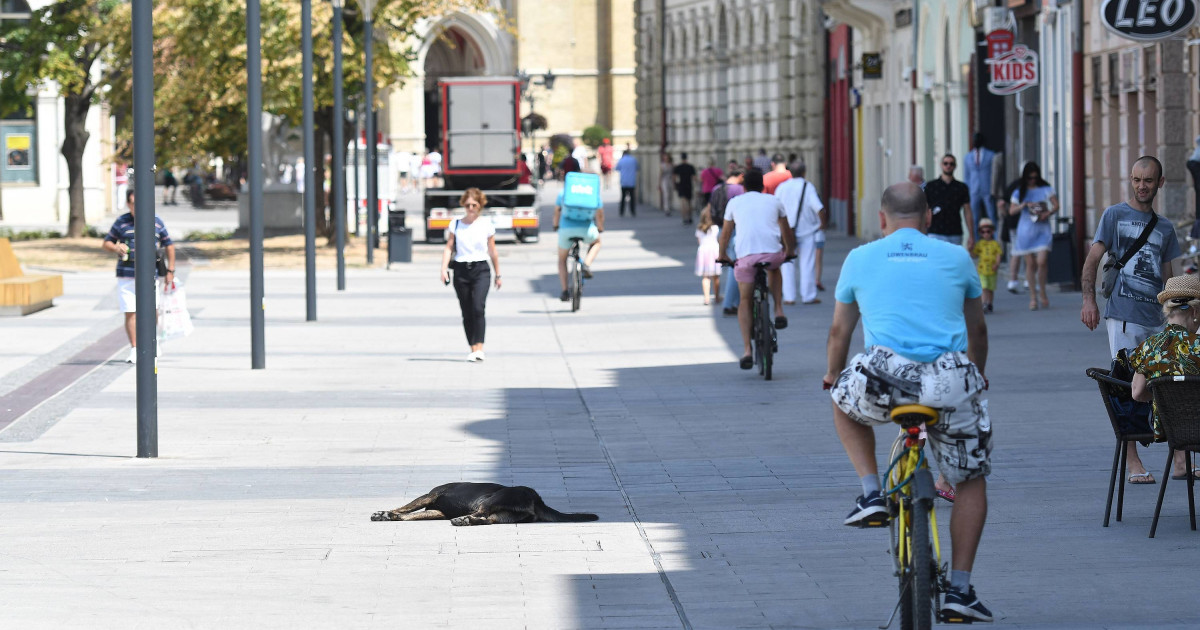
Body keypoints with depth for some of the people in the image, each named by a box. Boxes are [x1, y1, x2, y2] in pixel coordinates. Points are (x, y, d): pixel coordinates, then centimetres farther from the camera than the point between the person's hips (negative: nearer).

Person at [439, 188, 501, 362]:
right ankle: (473, 348, 12)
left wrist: (498, 275, 16)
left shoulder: (486, 225, 6)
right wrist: (444, 269, -10)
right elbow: (448, 248, 4)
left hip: (481, 270, -2)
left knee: (478, 308, -19)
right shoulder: (456, 225, 8)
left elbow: (492, 252, 12)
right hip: (461, 270, 2)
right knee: (466, 312, 4)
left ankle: (479, 348, -24)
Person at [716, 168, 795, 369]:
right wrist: (789, 251, 48)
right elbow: (787, 232, 30)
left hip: (746, 254, -1)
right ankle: (779, 312, 22)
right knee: (774, 269, 38)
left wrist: (722, 254, 44)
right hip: (773, 253, 1)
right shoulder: (773, 201, 20)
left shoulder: (735, 202, 18)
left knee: (745, 301, 13)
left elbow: (725, 234, 26)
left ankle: (747, 351, 2)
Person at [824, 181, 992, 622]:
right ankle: (960, 588, 13)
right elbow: (977, 329, 28)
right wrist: (978, 375, 47)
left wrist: (832, 374, 45)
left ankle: (871, 494, 18)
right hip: (951, 382, 1)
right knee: (971, 481, 20)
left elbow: (839, 330, 25)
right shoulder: (955, 258, 17)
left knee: (845, 401, 35)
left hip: (885, 378, -1)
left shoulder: (861, 258, 15)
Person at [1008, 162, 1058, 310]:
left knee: (1041, 262, -13)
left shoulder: (1046, 190, 6)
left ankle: (1042, 292, 6)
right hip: (1026, 230, 1)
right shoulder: (1019, 193, 8)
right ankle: (1033, 297, 9)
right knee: (1030, 264, 1)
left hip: (1042, 230, -1)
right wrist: (1025, 205, -15)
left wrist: (1048, 213, -18)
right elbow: (1011, 210, 0)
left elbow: (1056, 206, 1)